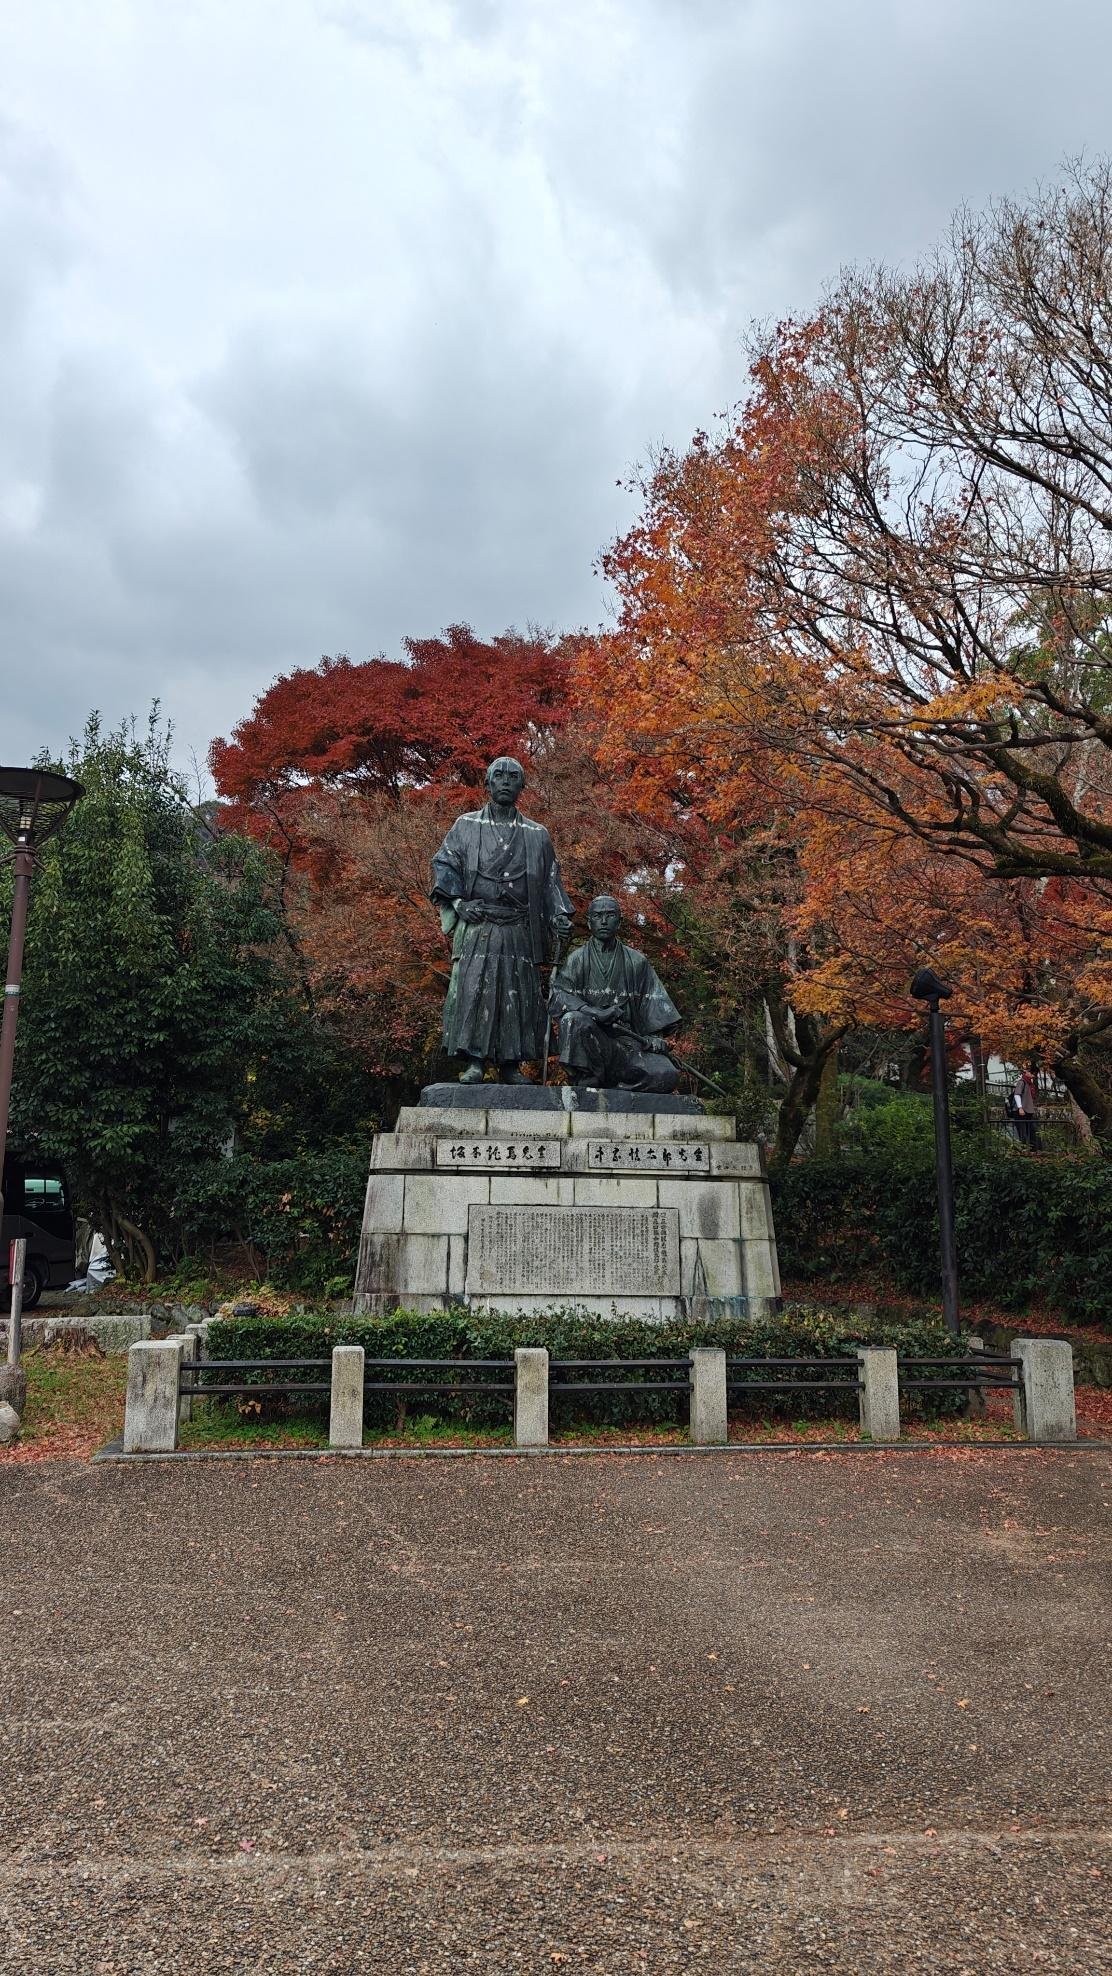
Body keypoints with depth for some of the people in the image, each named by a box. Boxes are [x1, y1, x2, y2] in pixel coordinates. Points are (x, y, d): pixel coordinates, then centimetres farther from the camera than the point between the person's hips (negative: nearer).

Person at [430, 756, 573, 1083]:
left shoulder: (537, 835, 15)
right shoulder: (466, 825, 12)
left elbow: (550, 880, 15)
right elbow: (444, 863, 7)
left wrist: (559, 915, 0)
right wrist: (458, 900, -8)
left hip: (519, 929, 2)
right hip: (477, 925, -1)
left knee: (518, 993, -2)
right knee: (472, 989, -11)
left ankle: (511, 1064, 3)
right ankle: (474, 1061, -10)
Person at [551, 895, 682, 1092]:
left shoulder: (636, 961, 15)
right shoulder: (578, 959, 8)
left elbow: (653, 1002, 11)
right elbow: (559, 995, -6)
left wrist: (654, 1037, -5)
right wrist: (595, 1013, -22)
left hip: (627, 1039, 2)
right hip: (589, 1038, -2)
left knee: (667, 1075, -23)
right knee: (573, 1019, -35)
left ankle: (607, 1087, -8)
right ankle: (587, 1082, -21)